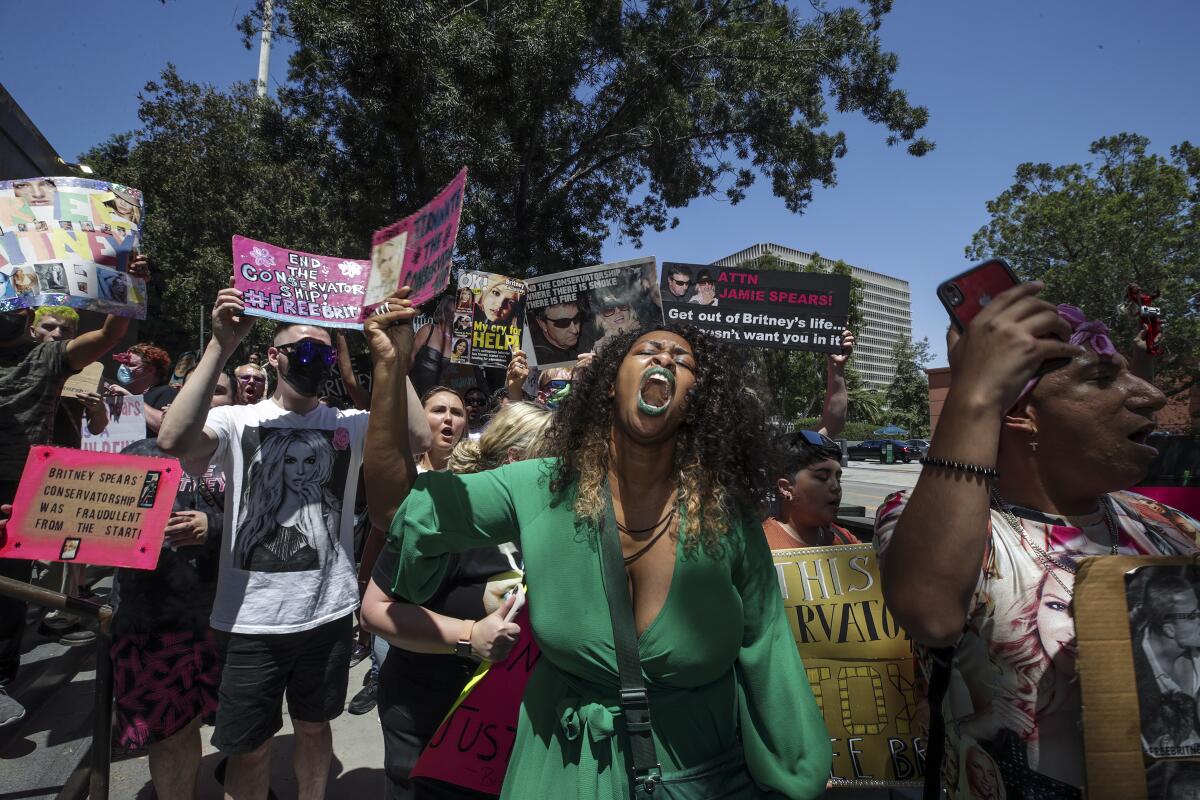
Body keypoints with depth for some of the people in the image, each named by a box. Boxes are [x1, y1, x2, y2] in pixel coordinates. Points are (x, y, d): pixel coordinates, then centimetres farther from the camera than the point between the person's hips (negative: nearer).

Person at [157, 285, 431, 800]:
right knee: (249, 749, 15)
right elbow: (173, 442, -25)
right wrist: (222, 346, -27)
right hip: (250, 620, -1)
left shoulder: (350, 425, -1)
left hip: (328, 613, 2)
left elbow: (418, 437, -16)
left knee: (314, 726, 22)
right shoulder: (239, 421, -5)